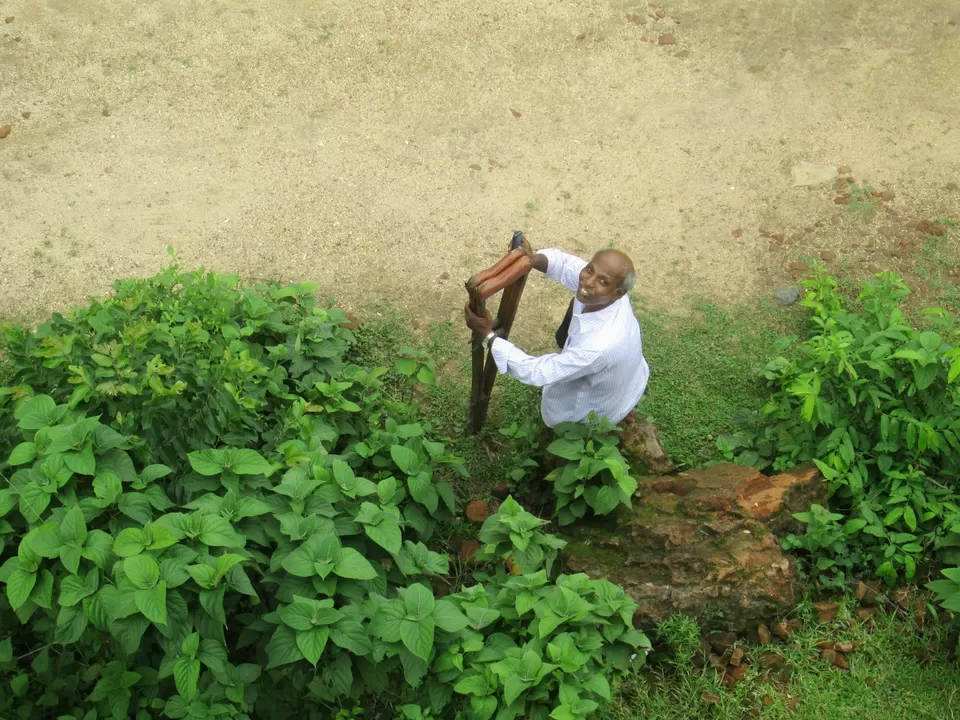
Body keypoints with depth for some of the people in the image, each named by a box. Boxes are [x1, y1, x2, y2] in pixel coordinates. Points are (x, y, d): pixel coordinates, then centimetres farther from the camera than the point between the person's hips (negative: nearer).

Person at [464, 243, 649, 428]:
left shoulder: (600, 345, -47)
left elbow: (538, 373, -36)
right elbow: (565, 263, -11)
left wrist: (487, 335, -33)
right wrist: (532, 259, -33)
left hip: (603, 408, -6)